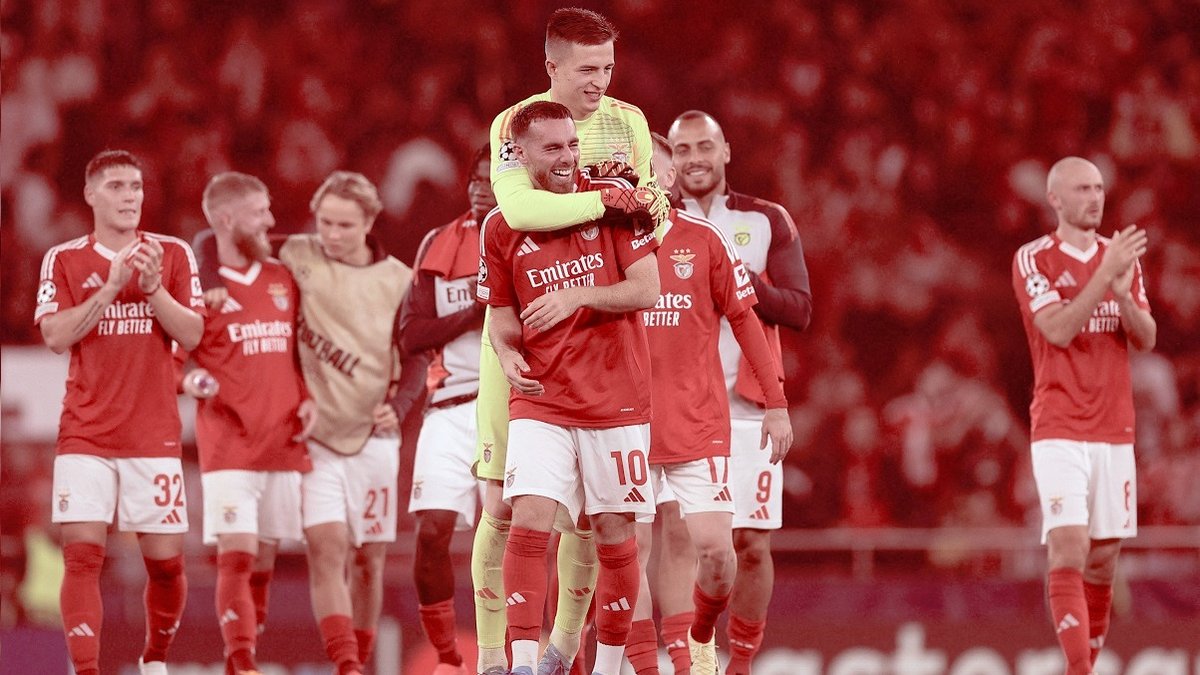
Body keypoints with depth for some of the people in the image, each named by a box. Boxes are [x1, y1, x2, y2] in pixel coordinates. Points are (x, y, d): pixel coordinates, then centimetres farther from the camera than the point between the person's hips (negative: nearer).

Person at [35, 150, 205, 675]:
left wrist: (153, 287, -15)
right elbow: (55, 336, -8)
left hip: (154, 434, 1)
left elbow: (191, 335, -1)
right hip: (84, 436, -1)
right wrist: (111, 287, -16)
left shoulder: (173, 254, 7)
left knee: (166, 560, 2)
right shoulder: (64, 259, 5)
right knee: (82, 553, -12)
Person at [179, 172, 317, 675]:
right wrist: (191, 380, -19)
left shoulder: (283, 280, 14)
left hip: (284, 443, 5)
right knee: (236, 555, -14)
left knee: (264, 559, 7)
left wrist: (308, 399, 7)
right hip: (229, 448, -5)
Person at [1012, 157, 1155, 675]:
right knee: (1069, 550, -16)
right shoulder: (1034, 259, -4)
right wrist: (1105, 274, -21)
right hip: (1060, 432, -5)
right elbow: (1059, 330, -16)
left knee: (1103, 559, 6)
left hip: (1114, 431, 5)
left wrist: (1124, 295, -13)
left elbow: (1146, 340, 7)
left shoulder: (1121, 256, 12)